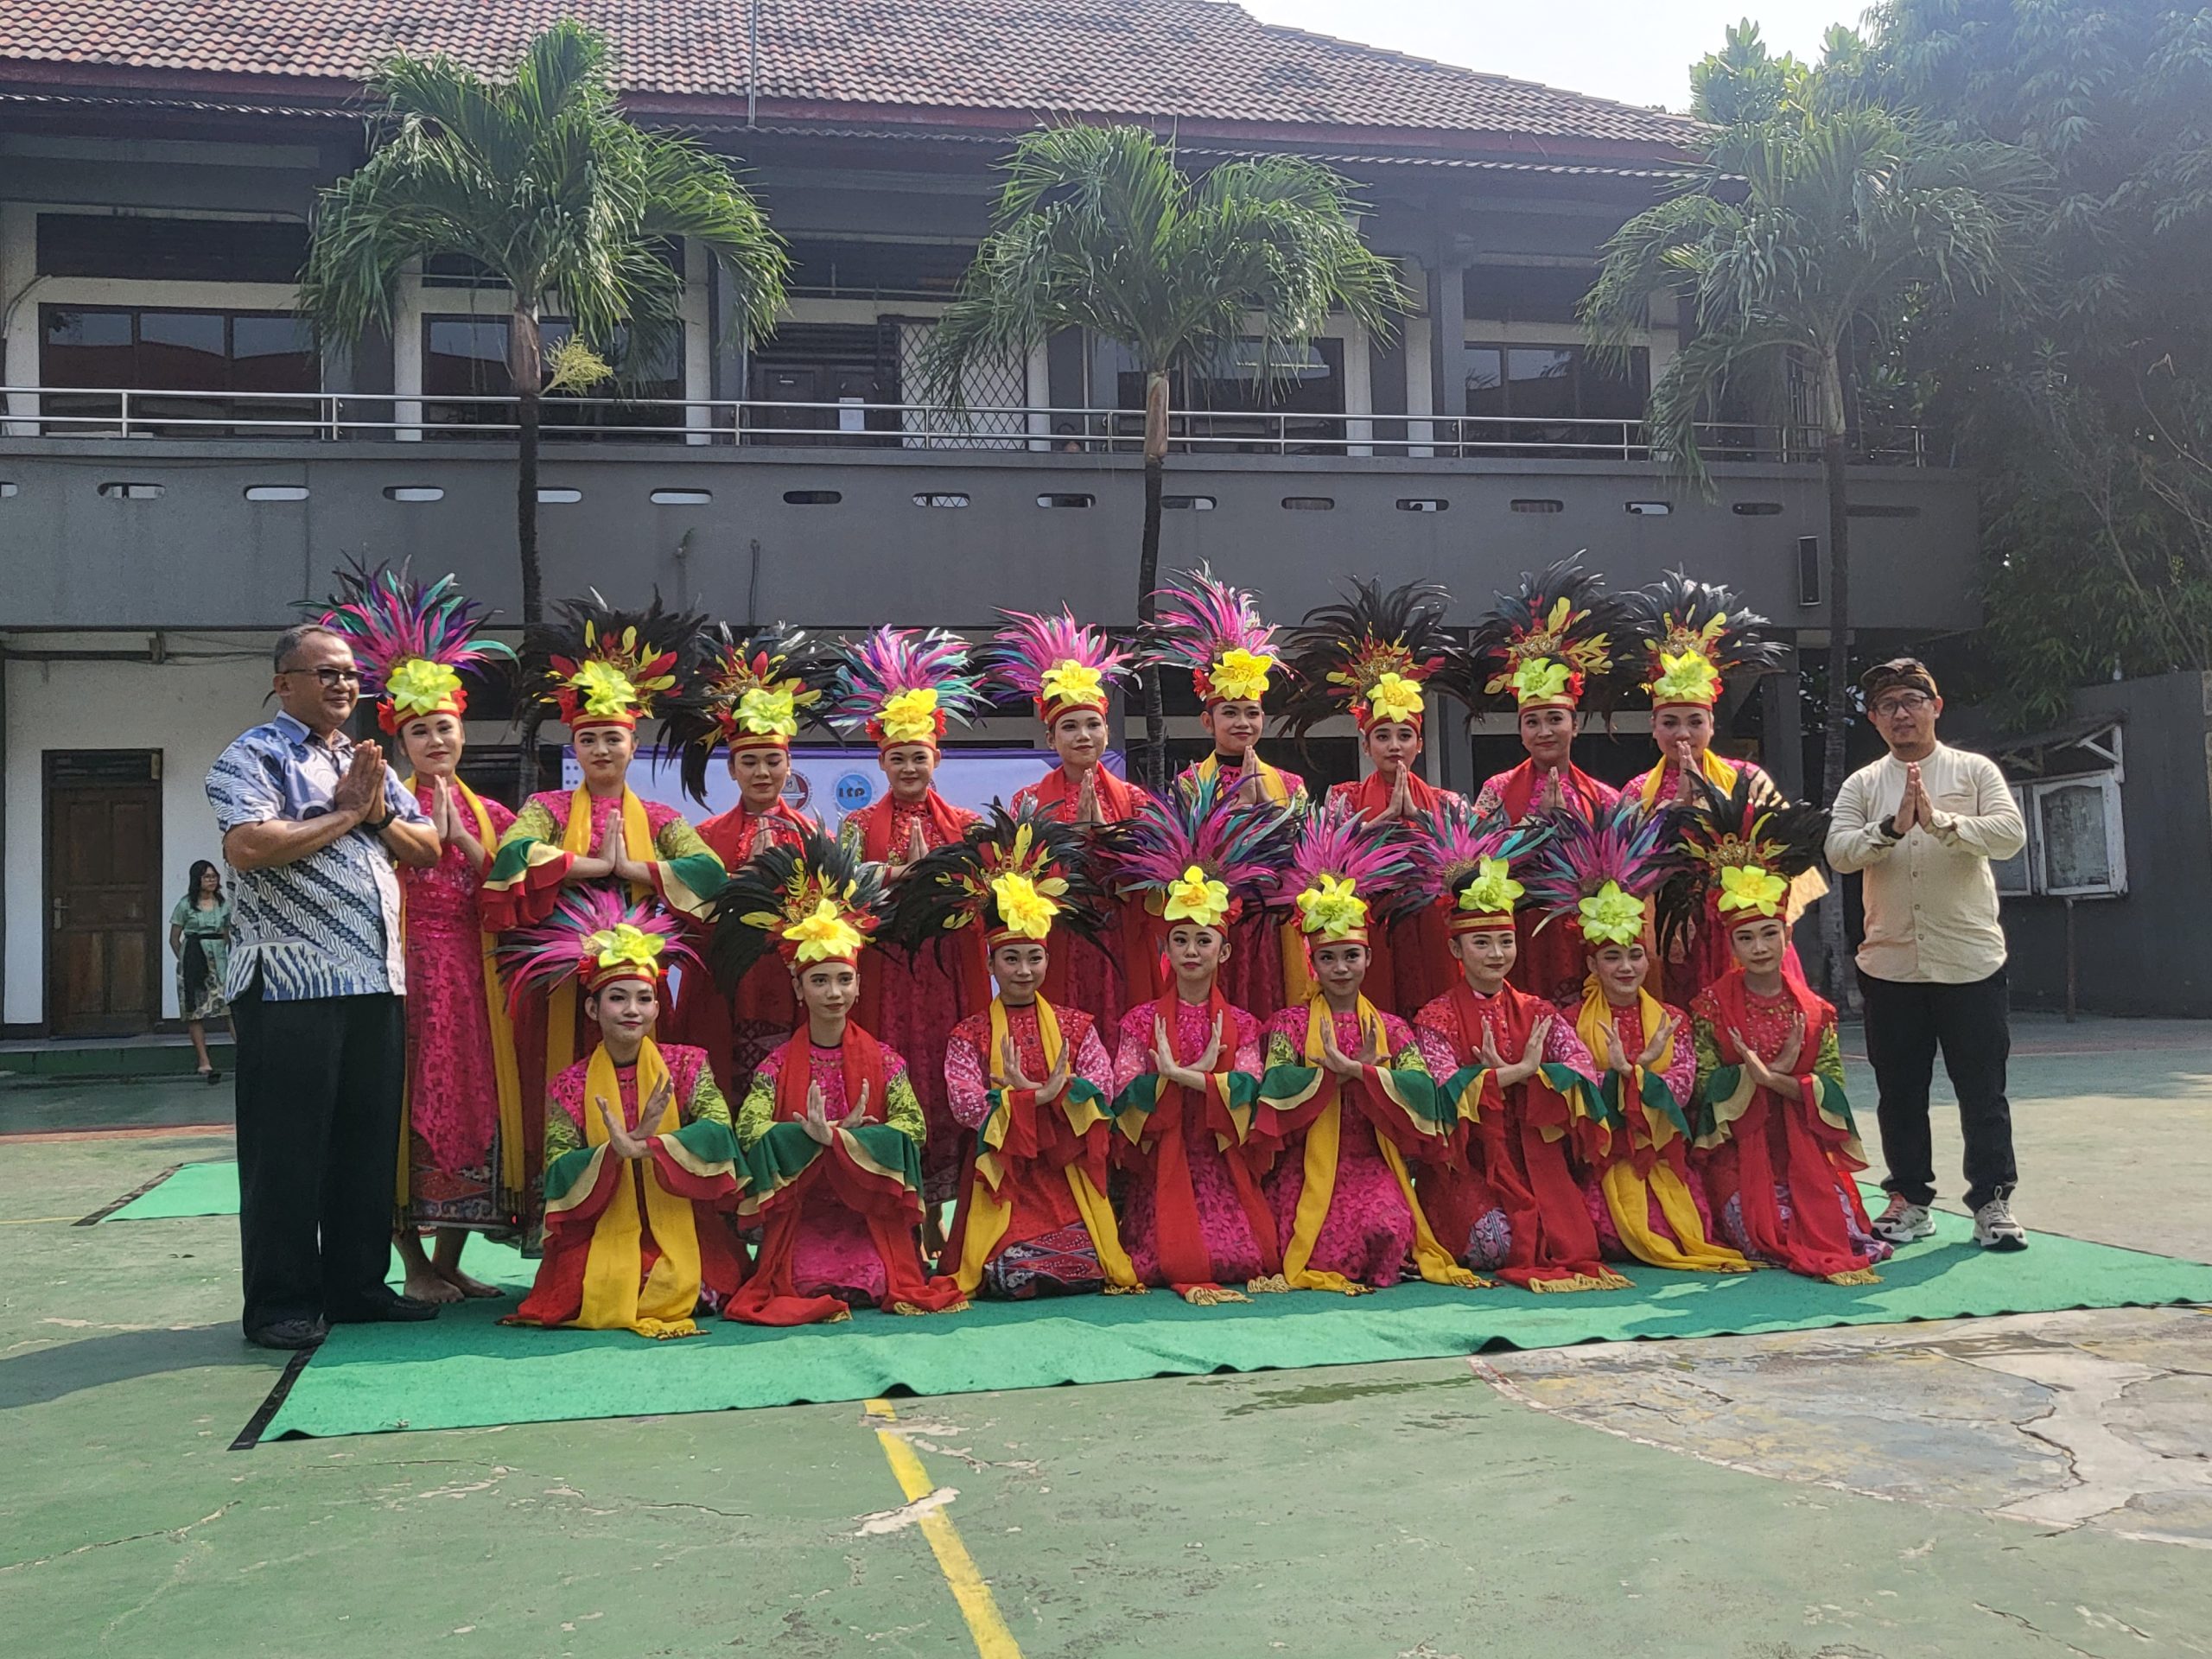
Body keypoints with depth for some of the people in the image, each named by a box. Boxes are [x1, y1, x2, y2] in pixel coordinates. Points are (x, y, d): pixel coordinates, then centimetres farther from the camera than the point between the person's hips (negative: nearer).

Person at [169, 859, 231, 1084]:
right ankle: (204, 1062, 2)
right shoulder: (186, 904, 3)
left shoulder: (224, 904, 10)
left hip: (218, 960, 2)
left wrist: (231, 959, 8)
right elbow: (174, 939, 7)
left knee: (231, 1004, -15)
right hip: (193, 958, -1)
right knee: (195, 1012, -1)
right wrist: (184, 960, 0)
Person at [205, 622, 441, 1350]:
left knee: (369, 1141, 10)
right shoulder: (253, 757, -3)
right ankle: (280, 1303, 5)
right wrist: (345, 815, -9)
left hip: (377, 982, 7)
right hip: (289, 985, -7)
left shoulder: (369, 765, 20)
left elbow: (427, 849, 17)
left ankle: (357, 1284, 20)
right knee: (288, 1147, -2)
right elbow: (247, 846, -20)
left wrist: (380, 814, -3)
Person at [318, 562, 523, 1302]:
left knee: (475, 1103, 4)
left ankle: (450, 1260, 13)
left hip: (475, 971, 5)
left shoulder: (490, 815, 16)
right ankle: (415, 1263, 4)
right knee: (413, 1105, -4)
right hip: (409, 965, -4)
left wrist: (461, 836, -6)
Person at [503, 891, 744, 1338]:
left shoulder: (688, 1065, 4)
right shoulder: (569, 1086, 3)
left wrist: (645, 1147, -24)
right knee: (598, 1296, -26)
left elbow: (718, 1134, -11)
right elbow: (558, 1175, -6)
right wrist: (616, 1151, -24)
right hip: (601, 1237, 0)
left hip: (681, 1230, 0)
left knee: (684, 1288, -26)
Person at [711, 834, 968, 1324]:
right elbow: (750, 1130, -13)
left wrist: (831, 1136, -18)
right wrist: (840, 1134, -20)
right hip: (800, 1215, -1)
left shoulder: (883, 1060, 5)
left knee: (875, 1283, -21)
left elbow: (913, 1128, -8)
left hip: (870, 1215, 1)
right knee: (807, 1284, -23)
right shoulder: (779, 1063, 2)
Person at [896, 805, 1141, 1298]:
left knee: (1088, 1270, -20)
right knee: (1011, 1275, -22)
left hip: (1067, 1177, 2)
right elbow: (967, 1106, -9)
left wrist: (1018, 1096, -14)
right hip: (1001, 1182, -1)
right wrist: (1042, 1097, -15)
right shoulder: (969, 1035, 6)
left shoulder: (1076, 1027, 11)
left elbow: (1099, 1094, -3)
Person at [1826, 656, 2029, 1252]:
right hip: (1890, 964, 2)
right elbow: (1838, 850, -7)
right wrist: (1893, 827, -22)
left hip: (1970, 960, -2)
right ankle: (1910, 1198, 20)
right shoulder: (1863, 785, 8)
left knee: (1982, 1087, 2)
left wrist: (1939, 821, -23)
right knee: (1900, 1090, 9)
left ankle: (1992, 1201, 13)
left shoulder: (1975, 771, 4)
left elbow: (2010, 834, -11)